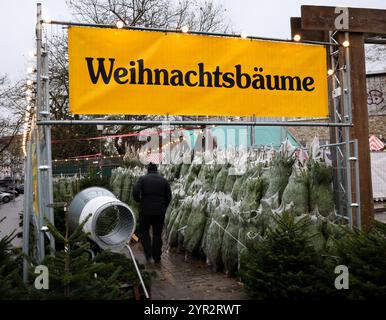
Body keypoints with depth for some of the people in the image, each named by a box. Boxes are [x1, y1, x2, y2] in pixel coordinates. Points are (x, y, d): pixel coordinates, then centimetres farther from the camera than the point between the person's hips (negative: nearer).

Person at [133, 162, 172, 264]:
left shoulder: (143, 179, 0)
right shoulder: (164, 180, 7)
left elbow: (135, 192, -13)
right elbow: (169, 196, 4)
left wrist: (139, 201, 6)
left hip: (145, 210, -2)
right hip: (159, 212, 2)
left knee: (144, 231, 16)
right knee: (157, 234, 10)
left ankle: (148, 254, 4)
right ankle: (157, 258, 14)